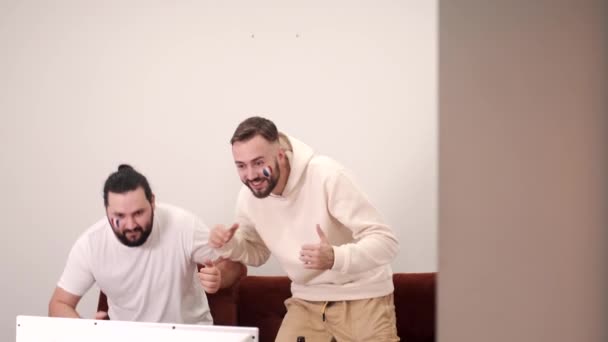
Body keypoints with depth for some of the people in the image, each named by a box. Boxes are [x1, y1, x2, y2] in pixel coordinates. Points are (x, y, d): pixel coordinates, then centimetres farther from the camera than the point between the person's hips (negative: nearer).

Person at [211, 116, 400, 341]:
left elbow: (386, 241, -25)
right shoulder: (248, 196, -7)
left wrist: (335, 257, -43)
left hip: (361, 298, -4)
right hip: (307, 301, 5)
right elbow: (256, 252, 13)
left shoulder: (327, 176, -24)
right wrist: (229, 244, -10)